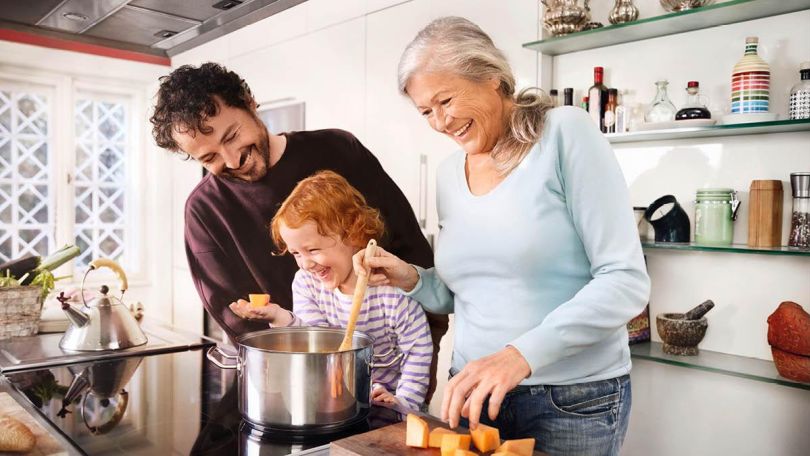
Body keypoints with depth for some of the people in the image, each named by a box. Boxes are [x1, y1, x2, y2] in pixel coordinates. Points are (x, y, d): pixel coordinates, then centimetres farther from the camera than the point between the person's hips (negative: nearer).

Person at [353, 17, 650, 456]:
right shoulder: (449, 175, 5)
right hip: (475, 390, 5)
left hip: (574, 398, -5)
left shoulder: (564, 132, -12)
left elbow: (626, 281, -17)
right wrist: (411, 279, -6)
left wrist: (521, 353, -26)